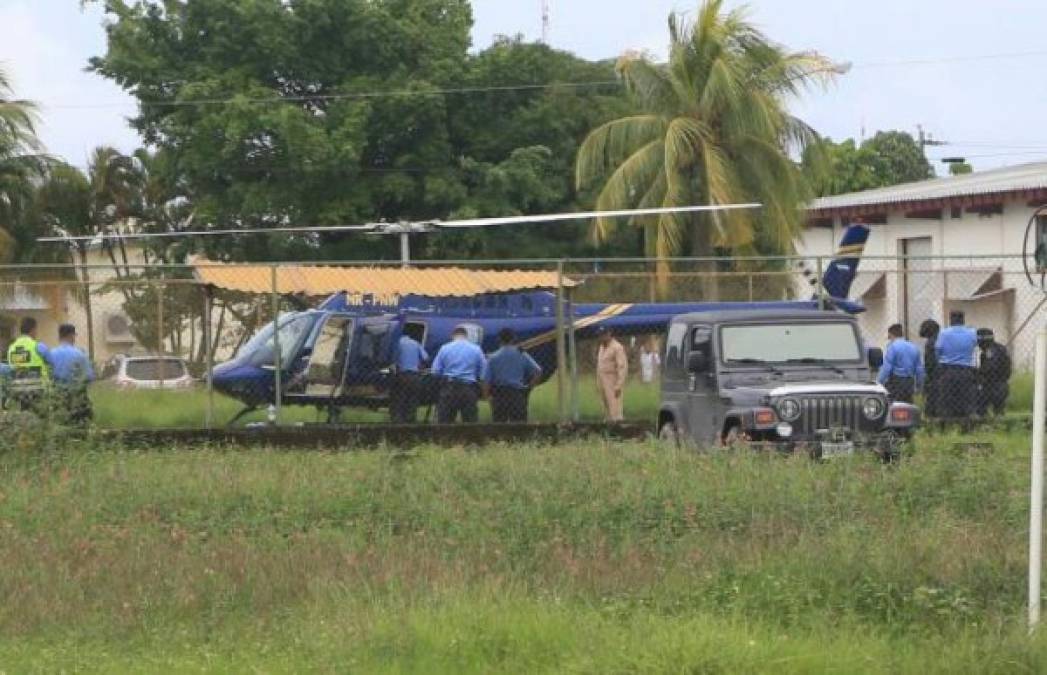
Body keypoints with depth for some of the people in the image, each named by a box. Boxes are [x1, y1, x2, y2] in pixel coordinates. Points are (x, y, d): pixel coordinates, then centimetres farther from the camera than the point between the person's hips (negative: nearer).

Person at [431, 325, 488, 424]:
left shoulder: (444, 348, 2)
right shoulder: (476, 350, 2)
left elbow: (435, 371, 0)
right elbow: (484, 373, 1)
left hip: (449, 387, 0)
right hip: (469, 389, 0)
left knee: (444, 423, 3)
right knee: (470, 422, 5)